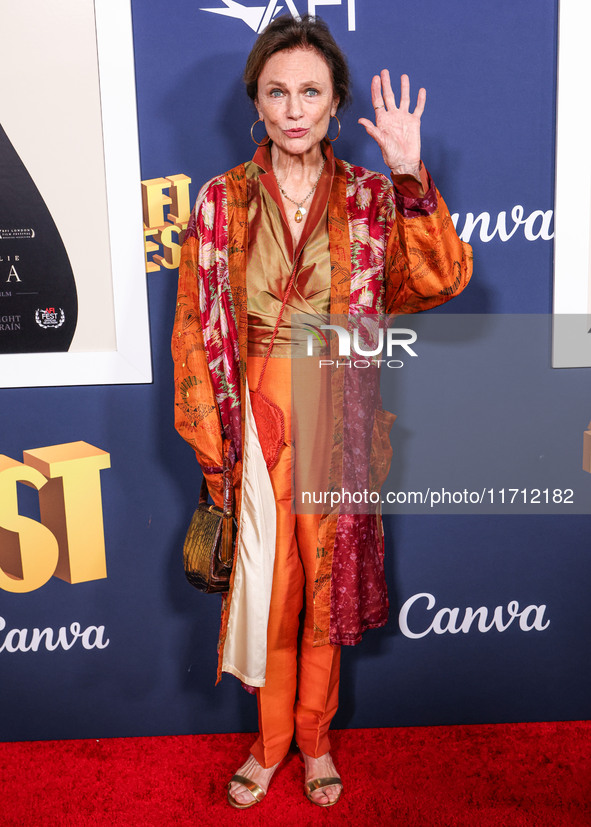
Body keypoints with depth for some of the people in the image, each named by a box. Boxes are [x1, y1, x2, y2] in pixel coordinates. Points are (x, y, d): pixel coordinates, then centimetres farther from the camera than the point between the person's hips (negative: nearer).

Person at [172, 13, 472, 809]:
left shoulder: (373, 197, 1)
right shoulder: (223, 200, 0)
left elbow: (440, 280, -13)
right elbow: (195, 324, 0)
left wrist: (412, 179, -22)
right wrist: (211, 434, -3)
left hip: (339, 418, 0)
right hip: (255, 413, 0)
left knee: (327, 580, 13)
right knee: (266, 584, 10)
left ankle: (314, 737, 37)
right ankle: (271, 740, 35)